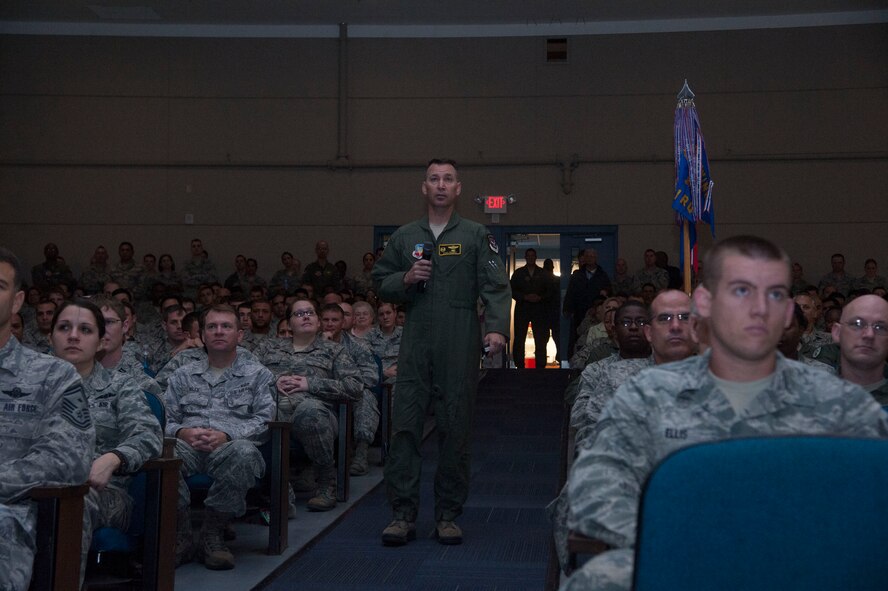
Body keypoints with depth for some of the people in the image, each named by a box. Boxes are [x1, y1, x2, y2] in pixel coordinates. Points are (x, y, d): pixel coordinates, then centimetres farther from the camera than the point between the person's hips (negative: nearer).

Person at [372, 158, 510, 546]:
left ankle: (448, 515, 14)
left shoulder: (476, 237, 6)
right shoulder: (404, 237, 14)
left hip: (460, 348, -2)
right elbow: (381, 281, 19)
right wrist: (406, 279, -3)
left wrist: (497, 328, -20)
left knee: (455, 430, 2)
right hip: (415, 344, 2)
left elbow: (495, 287, -4)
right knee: (405, 427, -2)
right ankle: (403, 514, 5)